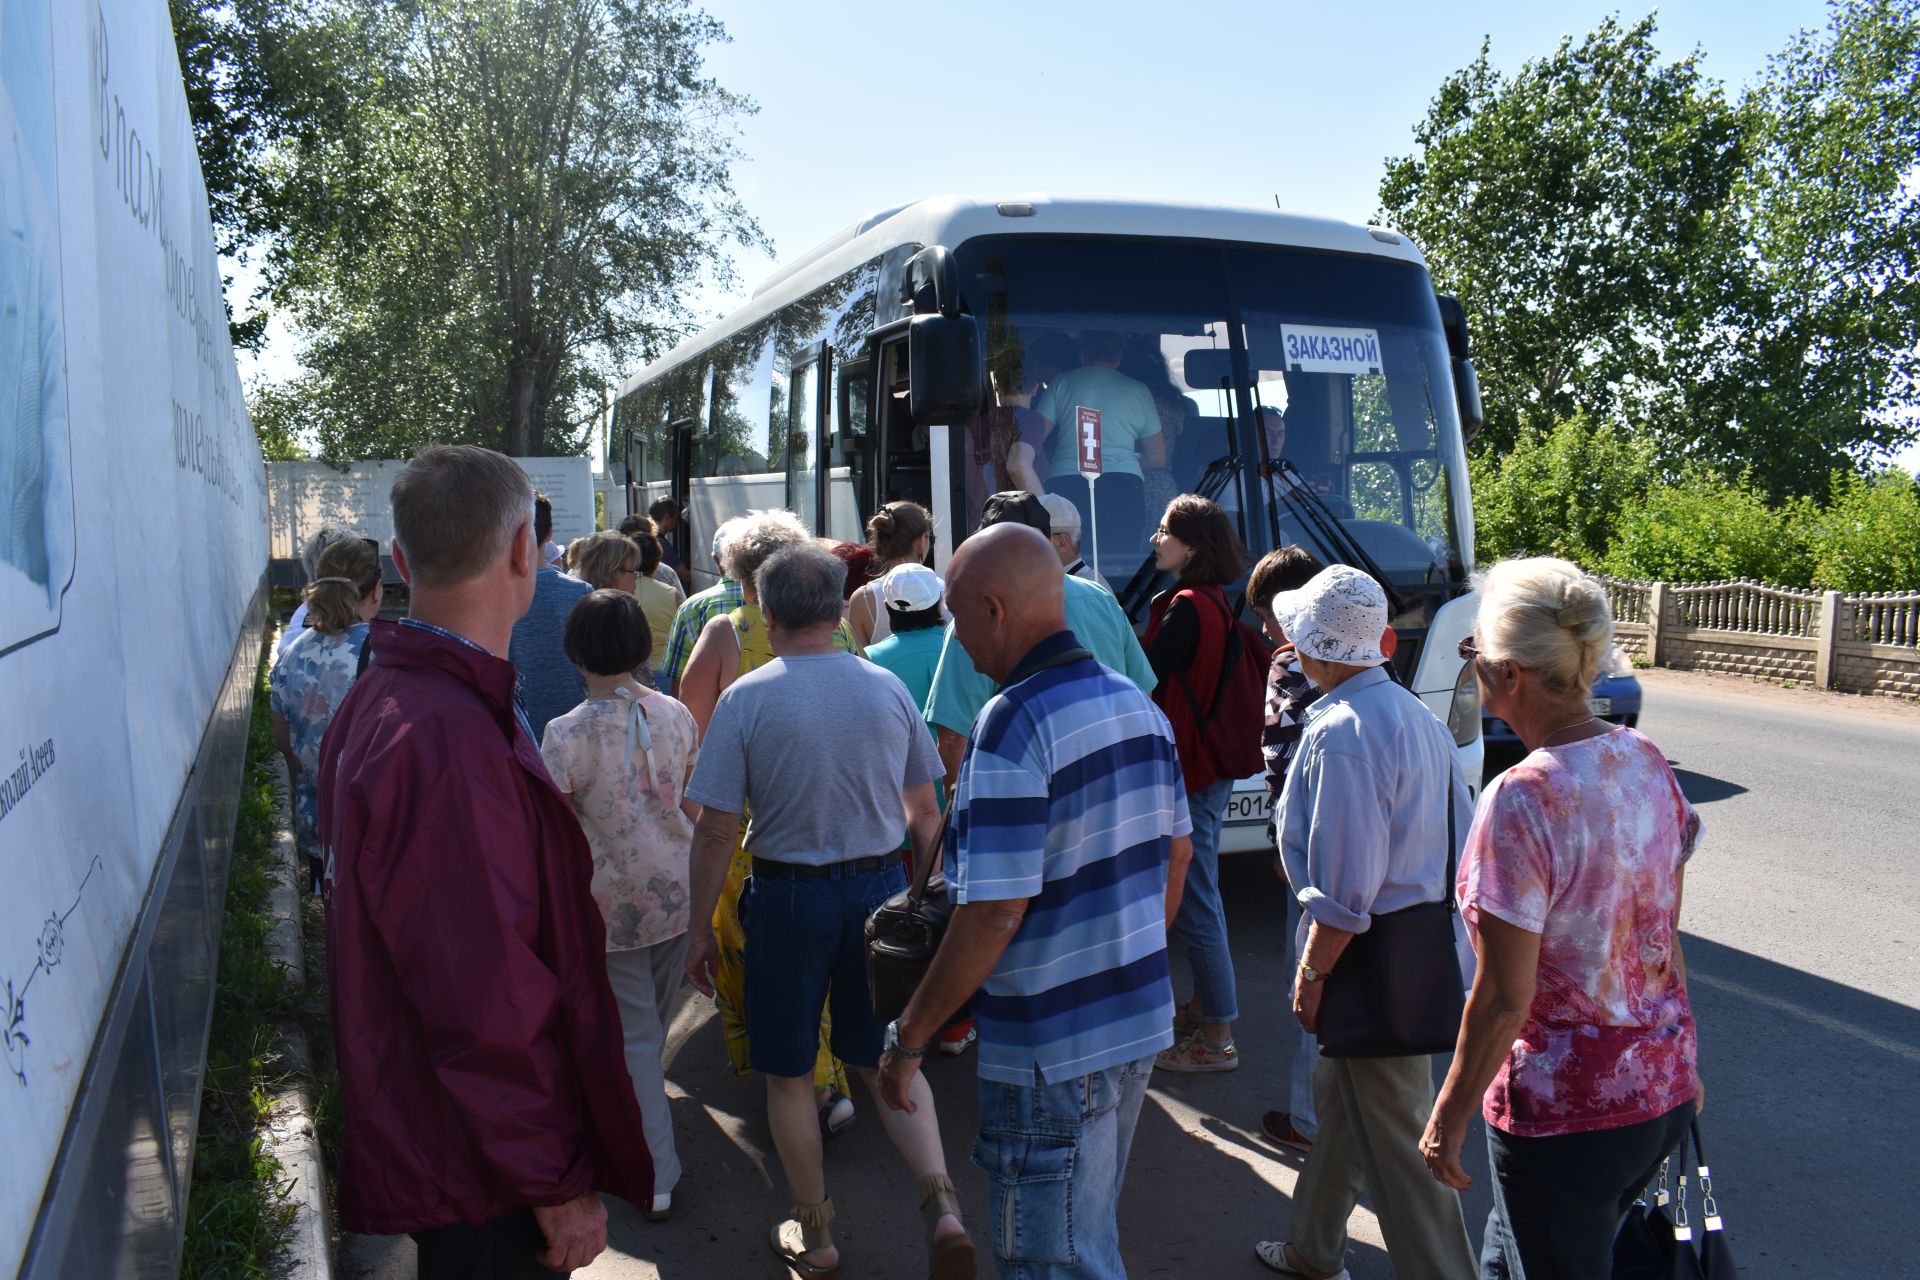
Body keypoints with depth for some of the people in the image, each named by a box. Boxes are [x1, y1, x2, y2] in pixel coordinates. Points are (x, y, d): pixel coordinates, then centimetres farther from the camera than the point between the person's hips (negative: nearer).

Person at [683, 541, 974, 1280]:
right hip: (880, 887, 3)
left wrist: (700, 931, 0)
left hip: (790, 896, -3)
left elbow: (716, 830, -11)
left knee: (789, 1074, 15)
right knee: (885, 1061, 17)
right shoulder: (888, 689, -1)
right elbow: (926, 815, 6)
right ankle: (942, 1203, -1)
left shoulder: (746, 699, -11)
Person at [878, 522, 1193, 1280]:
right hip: (1140, 1021, 8)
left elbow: (994, 911, -25)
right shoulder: (1137, 703, 4)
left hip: (1053, 1048, -8)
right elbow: (1175, 853, 13)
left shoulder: (1015, 722, -22)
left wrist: (909, 1037, -15)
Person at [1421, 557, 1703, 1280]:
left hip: (1566, 1112, -7)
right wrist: (1679, 1059, 22)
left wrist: (1450, 1117, -8)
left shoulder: (1520, 801, -26)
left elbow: (1503, 1000, -21)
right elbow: (1665, 937, 9)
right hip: (1662, 1086, 7)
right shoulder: (1648, 764, -3)